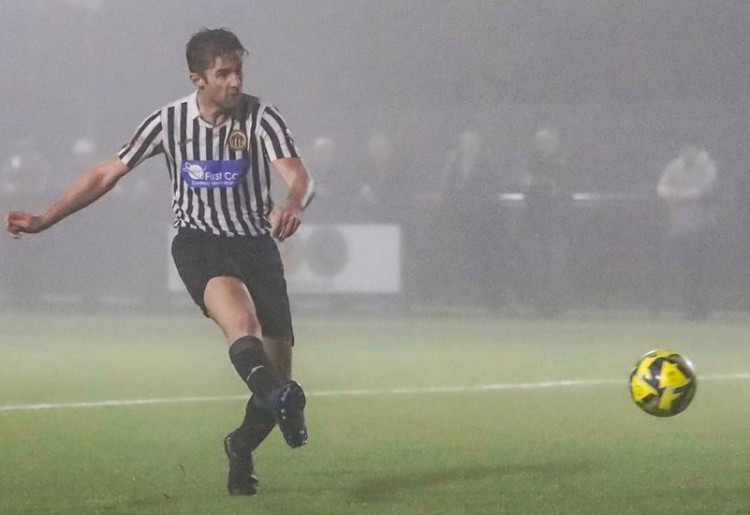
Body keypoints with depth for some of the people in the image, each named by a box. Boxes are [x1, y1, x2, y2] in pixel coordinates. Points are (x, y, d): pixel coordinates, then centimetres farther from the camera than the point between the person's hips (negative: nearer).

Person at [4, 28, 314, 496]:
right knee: (239, 315, -35)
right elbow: (106, 175, 8)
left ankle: (242, 448, 27)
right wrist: (43, 220, 4)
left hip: (256, 243, 1)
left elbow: (299, 177, -19)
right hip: (198, 242, -1)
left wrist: (293, 205, -44)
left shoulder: (261, 118, -5)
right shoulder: (169, 122, 0)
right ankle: (283, 402, -62)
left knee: (278, 365, -2)